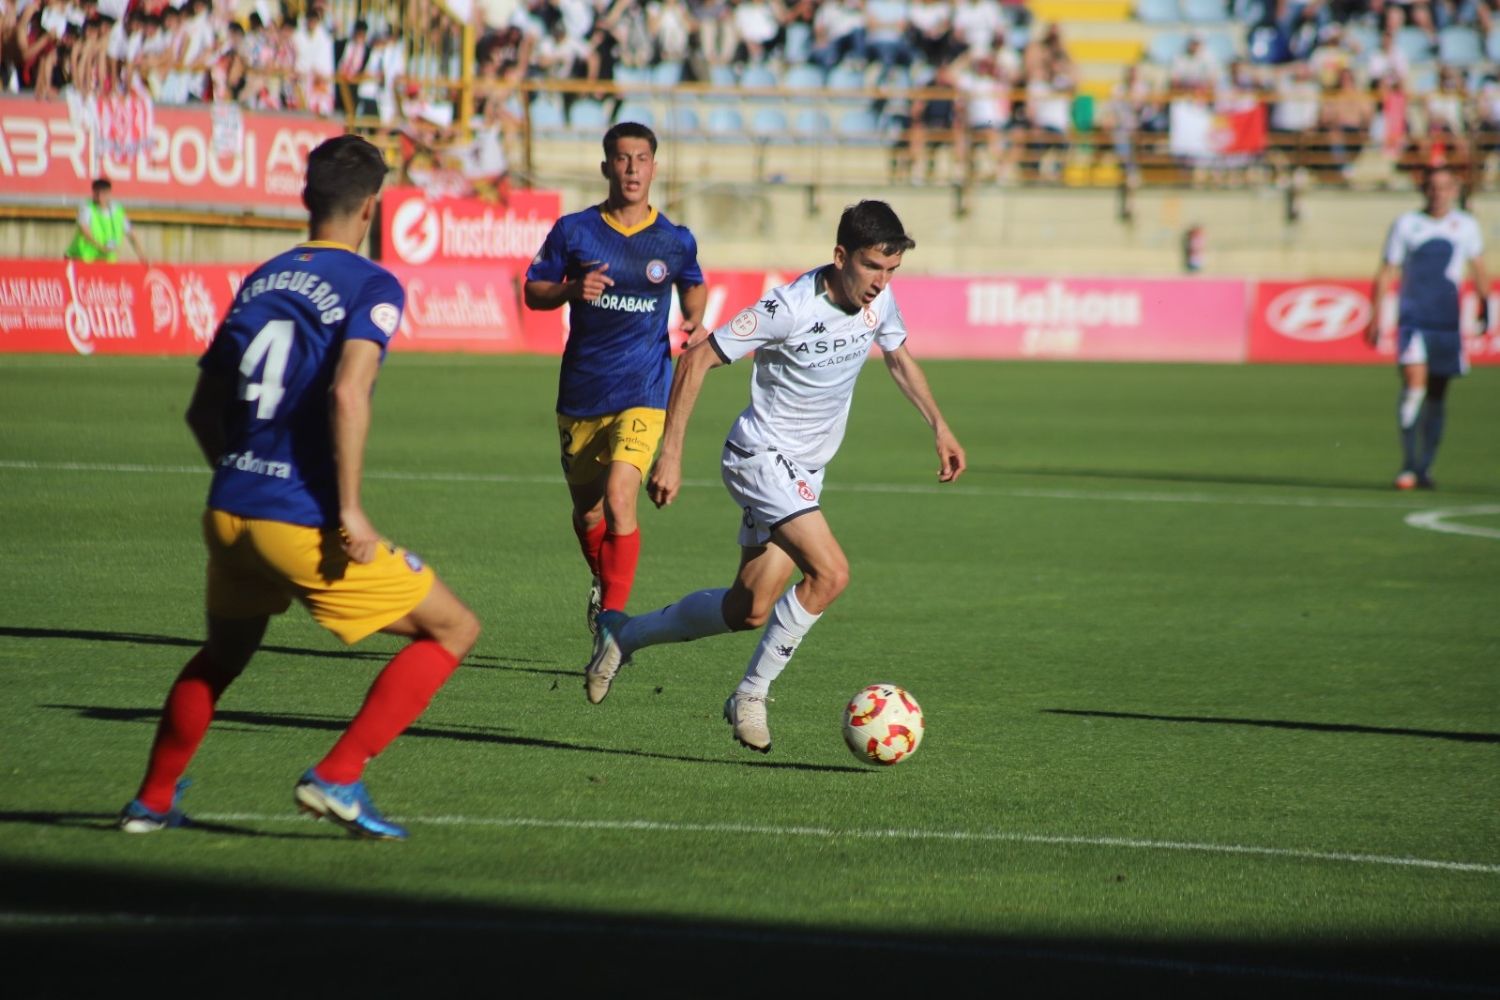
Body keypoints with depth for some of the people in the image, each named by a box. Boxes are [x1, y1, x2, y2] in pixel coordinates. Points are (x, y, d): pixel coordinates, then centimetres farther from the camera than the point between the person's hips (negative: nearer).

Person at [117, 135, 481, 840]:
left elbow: (203, 411, 18)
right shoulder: (373, 287, -5)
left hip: (228, 511, 7)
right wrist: (349, 511, -19)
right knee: (453, 629, 6)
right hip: (304, 524, -7)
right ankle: (338, 777, -4)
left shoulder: (260, 281, 14)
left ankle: (153, 801, 33)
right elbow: (347, 393, -22)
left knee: (223, 654, 32)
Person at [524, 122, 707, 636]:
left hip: (642, 394, -2)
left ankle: (612, 618, -17)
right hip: (581, 395, 2)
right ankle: (603, 580, 45)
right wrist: (572, 289, -16)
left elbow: (694, 286, 20)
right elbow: (533, 291, 5)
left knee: (619, 498, -22)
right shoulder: (574, 231, -2)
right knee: (587, 511, 13)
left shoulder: (675, 241, 0)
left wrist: (694, 319, -2)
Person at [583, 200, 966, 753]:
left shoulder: (879, 300, -4)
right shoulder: (790, 308, -25)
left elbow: (899, 358, 19)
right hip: (761, 456, -8)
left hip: (805, 470, 8)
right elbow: (696, 359, -20)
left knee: (748, 611, 9)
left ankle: (623, 634, 30)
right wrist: (670, 454, -21)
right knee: (830, 573, -24)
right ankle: (752, 695, -8)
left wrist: (939, 427, 10)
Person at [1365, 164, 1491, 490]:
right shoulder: (1406, 224, 2)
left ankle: (1425, 467, 16)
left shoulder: (1466, 226, 8)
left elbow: (1477, 267, 22)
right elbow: (1386, 273, 5)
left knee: (1437, 393, 6)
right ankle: (1408, 466, -18)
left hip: (1448, 320, 3)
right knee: (1414, 381, -18)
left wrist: (1484, 305, 14)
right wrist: (1376, 317, 0)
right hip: (1412, 317, -3)